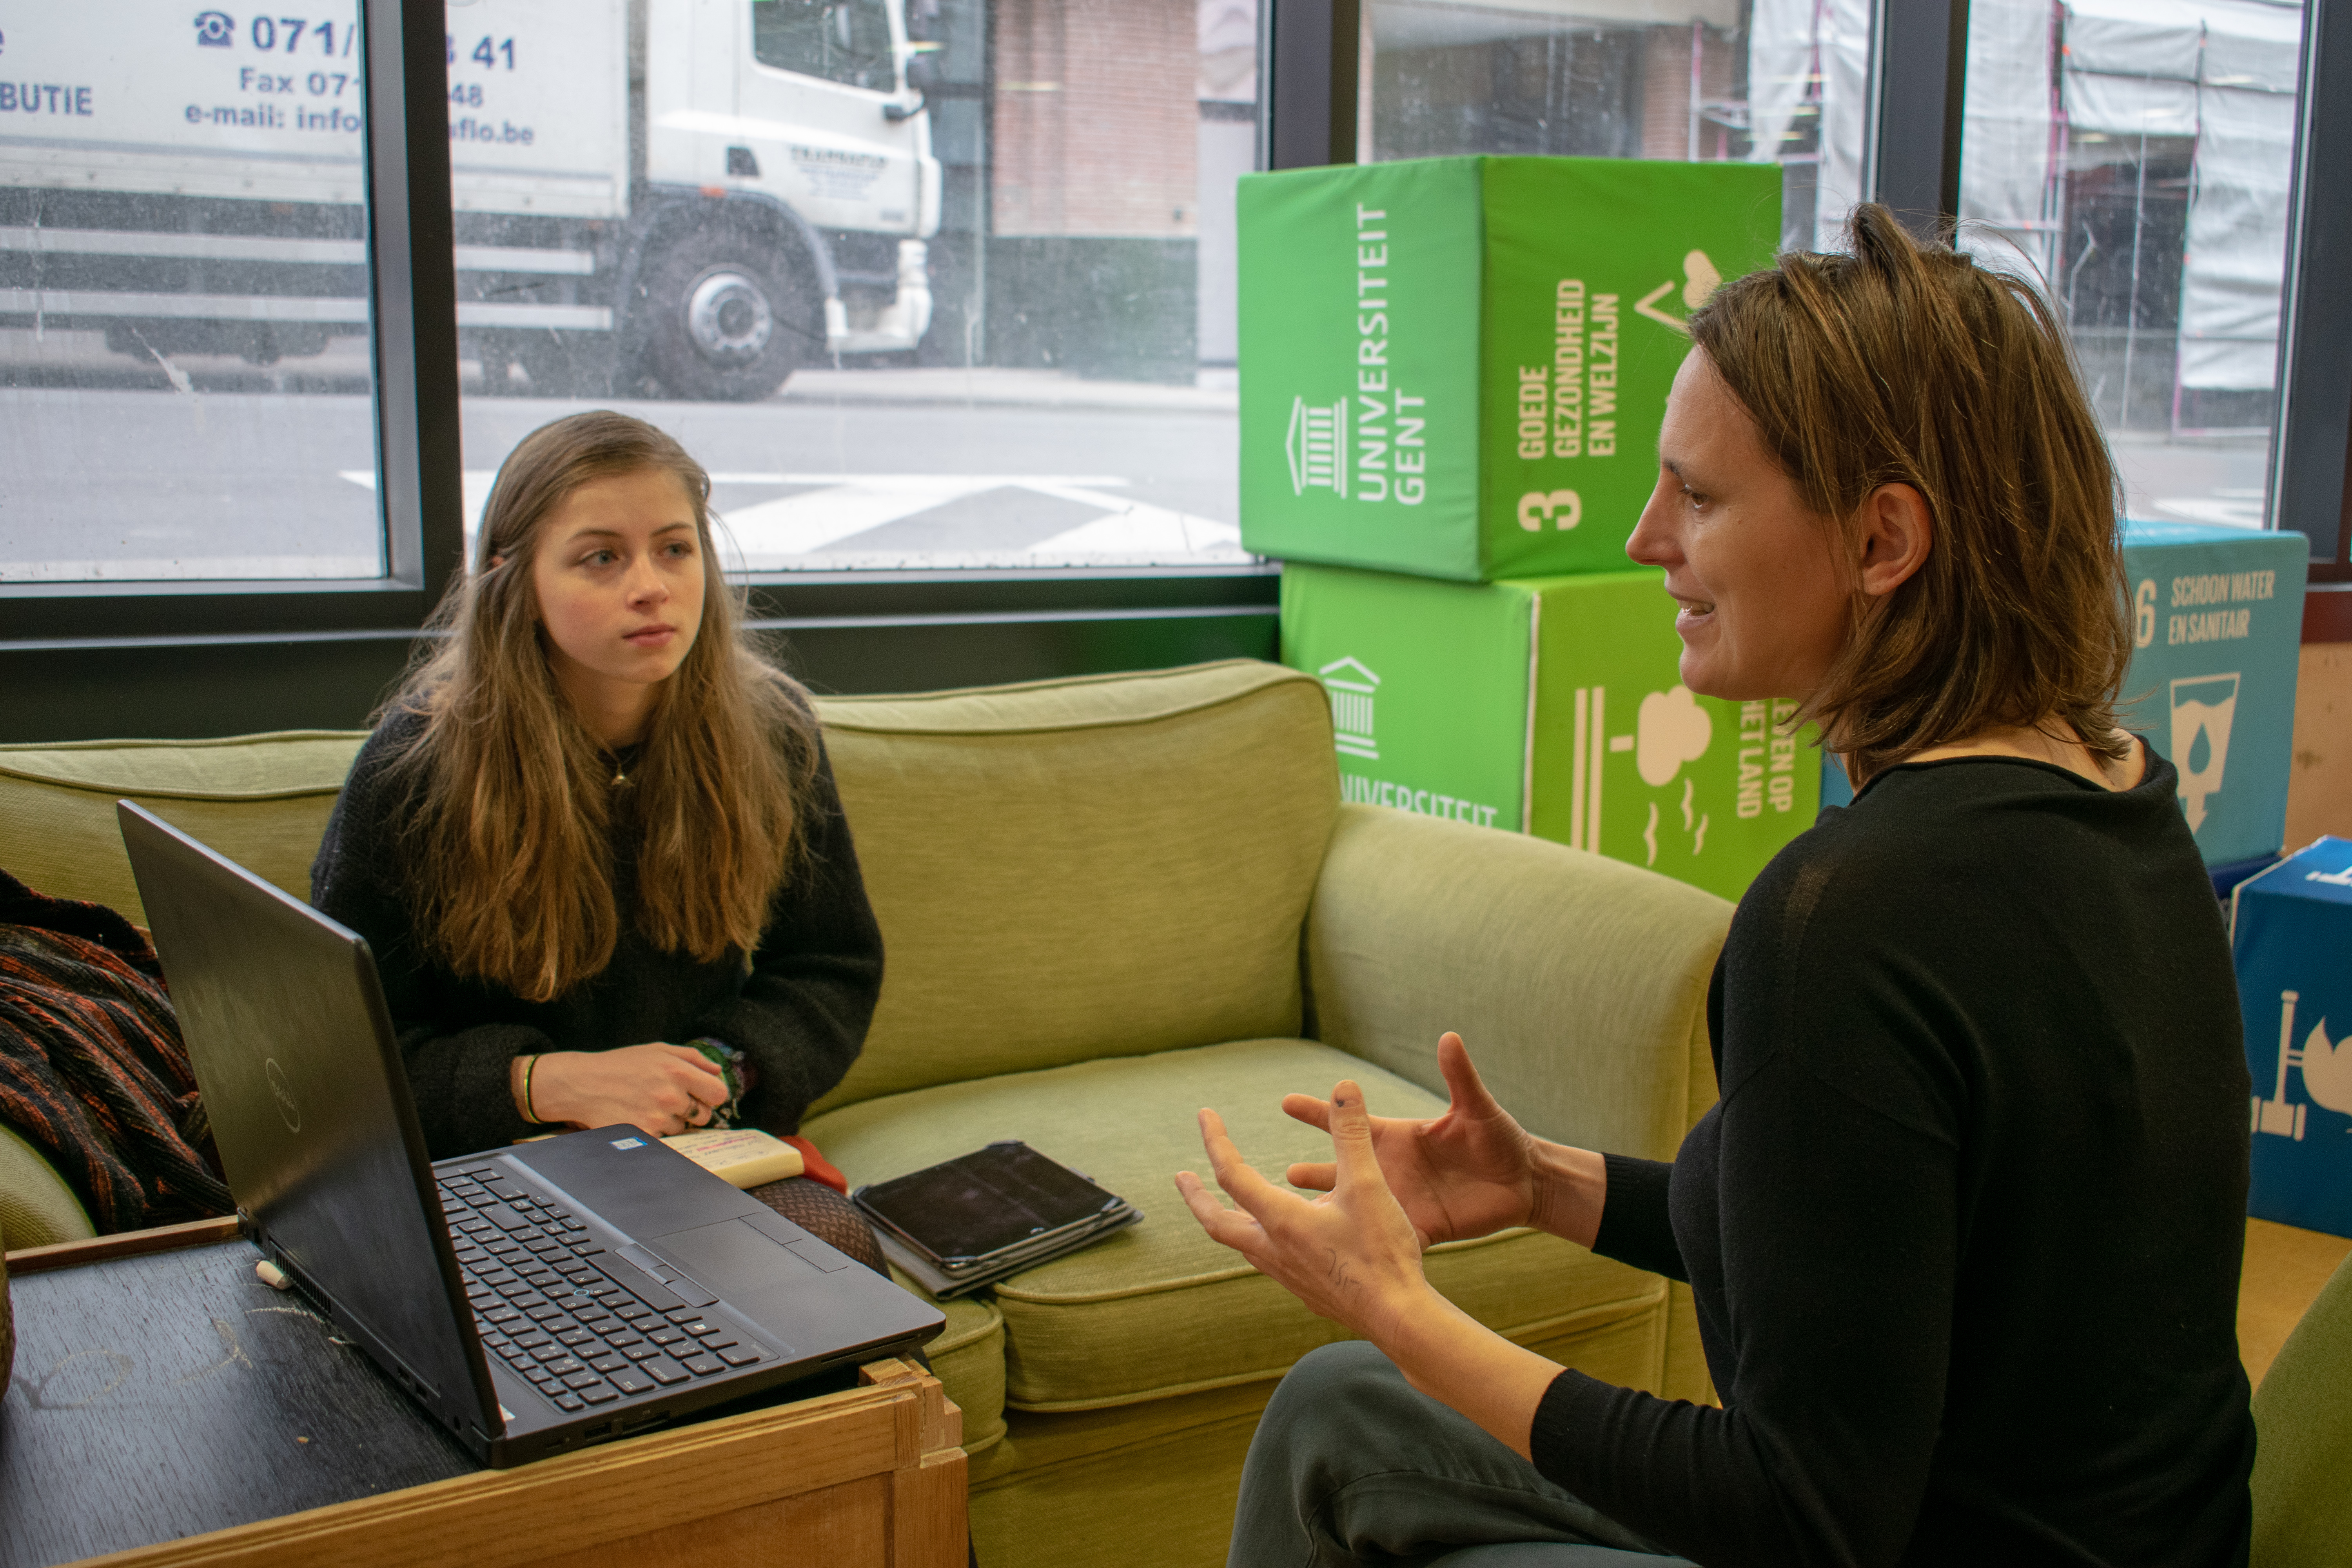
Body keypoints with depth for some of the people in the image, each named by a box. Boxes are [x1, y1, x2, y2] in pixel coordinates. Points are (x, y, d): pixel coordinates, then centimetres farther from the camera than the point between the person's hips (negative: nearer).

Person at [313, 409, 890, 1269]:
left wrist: (722, 1067, -11)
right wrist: (544, 1083, -21)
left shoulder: (769, 730, -1)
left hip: (711, 1143, 3)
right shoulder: (418, 763, -10)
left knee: (839, 1249, -29)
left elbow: (834, 973, 11)